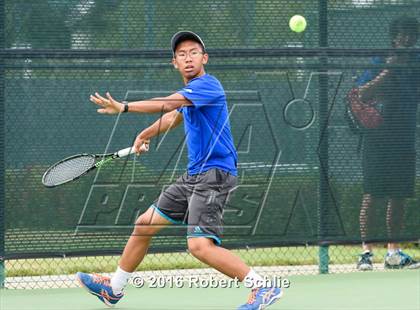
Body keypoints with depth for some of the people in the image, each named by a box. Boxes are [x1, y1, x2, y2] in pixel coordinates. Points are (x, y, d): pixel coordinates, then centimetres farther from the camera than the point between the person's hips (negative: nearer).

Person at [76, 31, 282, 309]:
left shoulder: (207, 85, -14)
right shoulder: (188, 93, 16)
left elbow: (166, 104, -27)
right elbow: (173, 116, 39)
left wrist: (124, 107, -33)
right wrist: (146, 134, 48)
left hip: (214, 174, -10)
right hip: (193, 176, 10)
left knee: (201, 245, -25)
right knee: (145, 224, 17)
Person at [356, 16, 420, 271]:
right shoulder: (379, 63, -4)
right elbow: (360, 94, -9)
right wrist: (387, 73, -19)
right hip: (379, 138, -5)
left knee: (399, 196, 8)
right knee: (372, 195, -7)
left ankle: (394, 252, 15)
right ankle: (366, 251, -5)